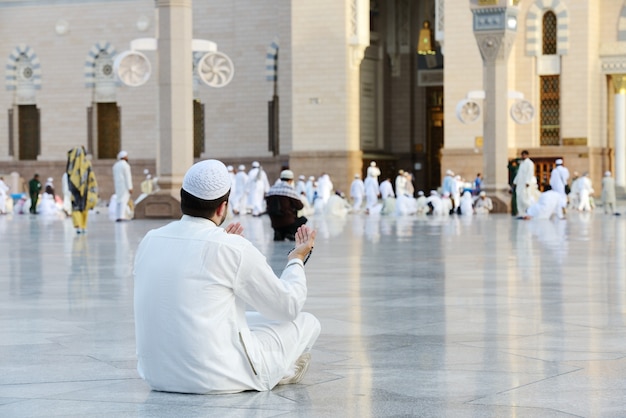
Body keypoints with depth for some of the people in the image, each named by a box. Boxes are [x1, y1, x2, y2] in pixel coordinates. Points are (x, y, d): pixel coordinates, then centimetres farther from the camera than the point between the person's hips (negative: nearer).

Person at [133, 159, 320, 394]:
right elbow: (288, 306, -1)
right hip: (217, 379, -7)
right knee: (307, 322, 11)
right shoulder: (234, 248, -13)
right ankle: (281, 371, 33)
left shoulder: (150, 240, 4)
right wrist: (297, 259, 17)